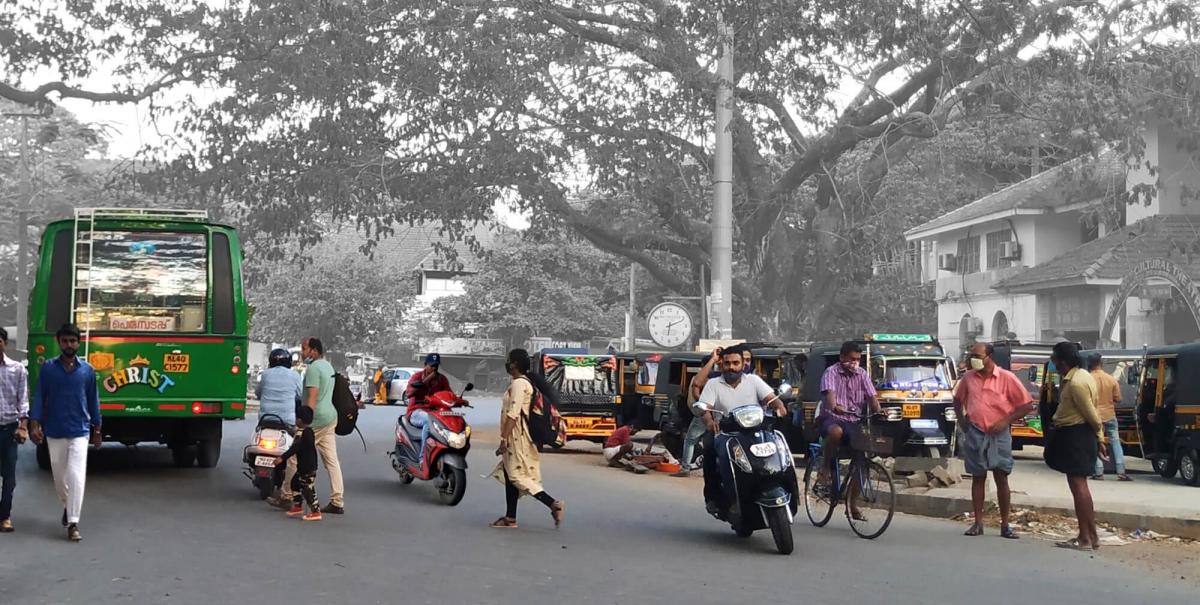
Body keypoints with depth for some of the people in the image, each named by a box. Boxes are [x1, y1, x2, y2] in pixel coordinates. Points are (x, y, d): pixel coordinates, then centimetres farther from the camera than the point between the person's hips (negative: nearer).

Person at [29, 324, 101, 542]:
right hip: (54, 432, 2)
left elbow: (93, 400, 6)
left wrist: (97, 430, 8)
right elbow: (39, 397, 0)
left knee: (76, 475, -12)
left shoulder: (87, 370, 0)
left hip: (79, 432, -1)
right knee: (59, 476, 14)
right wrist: (34, 424, -11)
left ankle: (73, 523, -13)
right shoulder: (47, 368, 0)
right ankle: (67, 507, 40)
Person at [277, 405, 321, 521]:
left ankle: (315, 512, -1)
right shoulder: (309, 431, 9)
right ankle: (297, 506, 28)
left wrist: (282, 458, -30)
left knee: (308, 489, -5)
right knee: (295, 482, 20)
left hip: (307, 468, -10)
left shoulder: (302, 433, -20)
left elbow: (294, 448, -28)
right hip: (304, 467, 10)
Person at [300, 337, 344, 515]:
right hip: (331, 416, 9)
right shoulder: (327, 366, 18)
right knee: (331, 460, 5)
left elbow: (312, 398, -20)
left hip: (316, 419, -9)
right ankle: (337, 502, 3)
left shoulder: (313, 368, -13)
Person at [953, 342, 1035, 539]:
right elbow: (958, 399, 21)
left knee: (1001, 478, 0)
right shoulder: (969, 377, 3)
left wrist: (1006, 421, -12)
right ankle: (978, 523, 12)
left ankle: (1005, 525, 6)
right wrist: (961, 420, 6)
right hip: (974, 433, 3)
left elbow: (1028, 404, -5)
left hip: (998, 434, -3)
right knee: (978, 478, 7)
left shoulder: (1006, 378, -7)